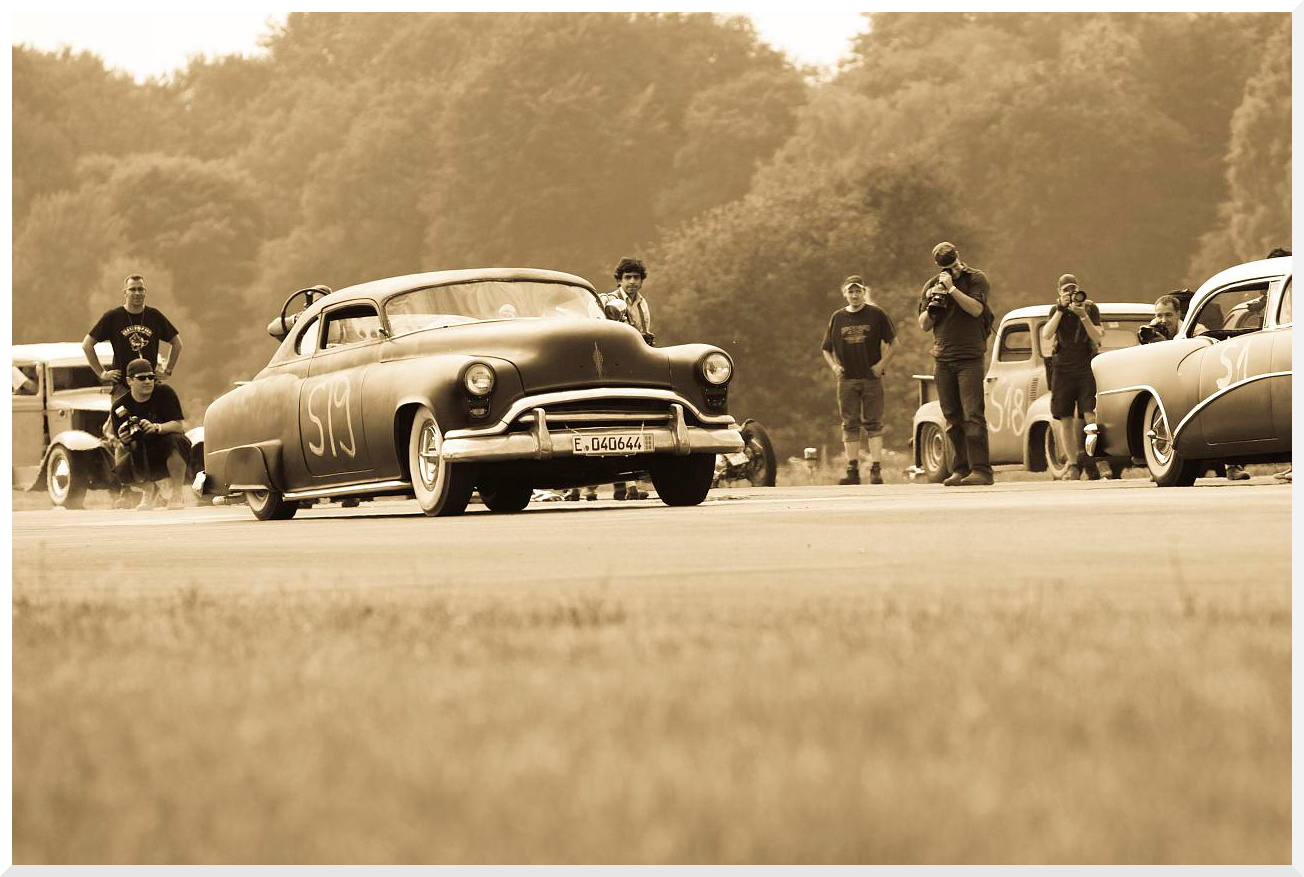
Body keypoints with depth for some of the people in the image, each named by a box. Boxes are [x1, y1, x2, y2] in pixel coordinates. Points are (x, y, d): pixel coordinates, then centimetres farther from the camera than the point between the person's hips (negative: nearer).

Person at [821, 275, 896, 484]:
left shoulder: (876, 314, 1)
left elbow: (892, 342, 4)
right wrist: (834, 366, 0)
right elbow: (826, 349, 16)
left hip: (871, 378, -3)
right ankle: (853, 471, 5)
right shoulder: (838, 318, 9)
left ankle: (876, 470, -7)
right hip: (846, 379, 3)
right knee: (850, 425, 3)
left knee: (873, 424, -4)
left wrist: (882, 363, -6)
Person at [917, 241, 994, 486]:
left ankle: (981, 469, -15)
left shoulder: (976, 279, 2)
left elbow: (976, 309, -14)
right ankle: (961, 468, 8)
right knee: (952, 418, 4)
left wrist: (952, 288, -15)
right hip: (942, 359, 5)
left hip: (969, 357, -5)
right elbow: (924, 325, 12)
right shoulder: (932, 285, 14)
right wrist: (931, 305, -6)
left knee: (973, 415, -12)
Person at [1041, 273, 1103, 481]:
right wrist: (1061, 311, -9)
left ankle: (1090, 457, -7)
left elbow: (1097, 337, -4)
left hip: (1087, 368, -2)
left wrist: (1083, 315, -15)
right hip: (1063, 369, 2)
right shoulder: (1056, 310, 9)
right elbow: (1046, 336, -4)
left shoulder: (1091, 308, 4)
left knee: (1090, 416, -15)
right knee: (1065, 420, -1)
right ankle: (1073, 465, 1)